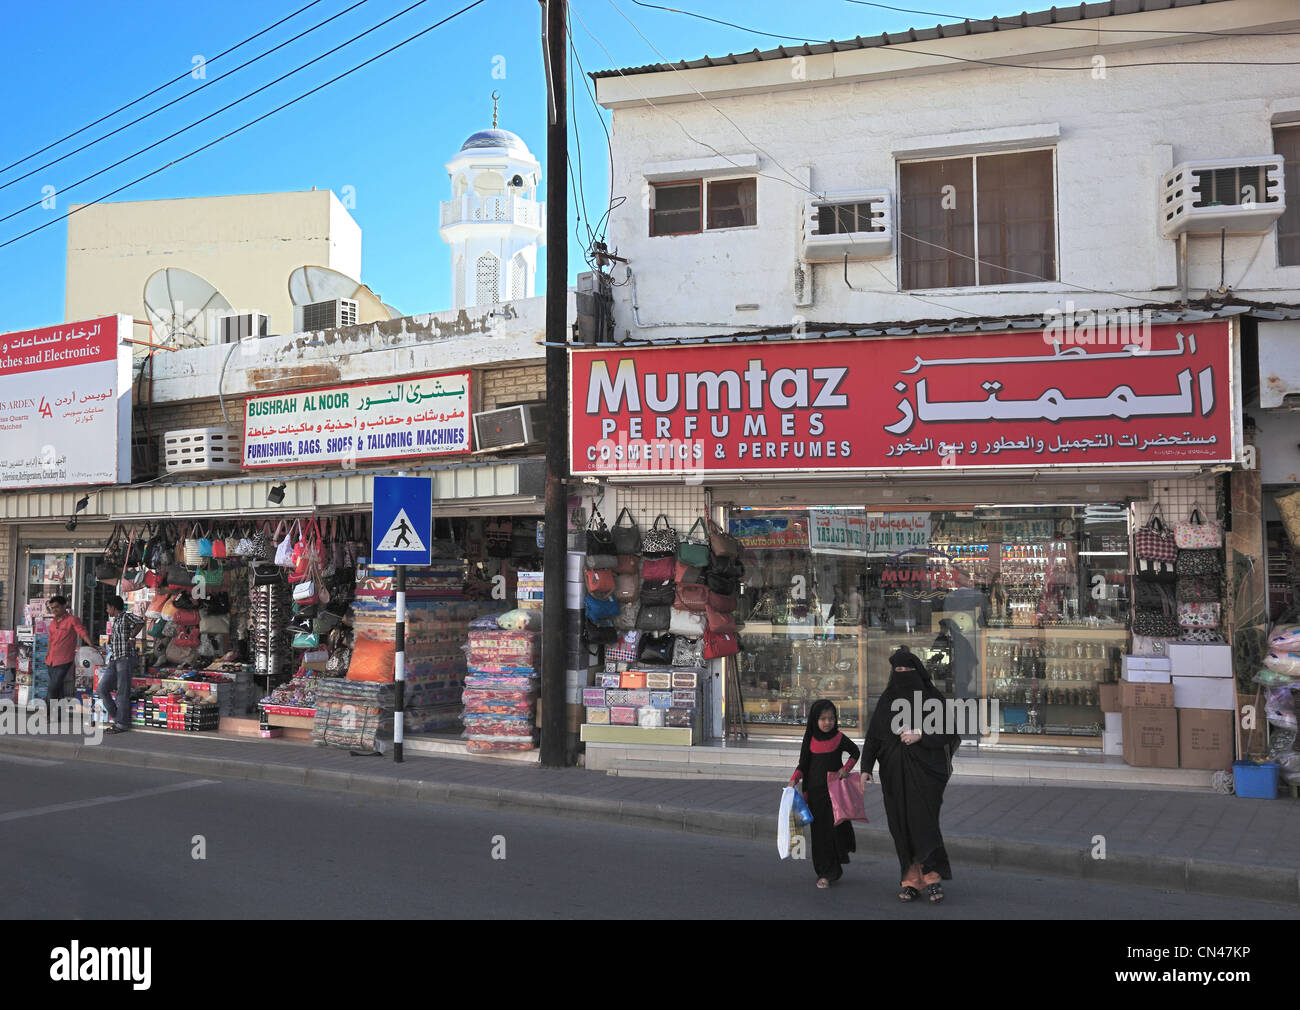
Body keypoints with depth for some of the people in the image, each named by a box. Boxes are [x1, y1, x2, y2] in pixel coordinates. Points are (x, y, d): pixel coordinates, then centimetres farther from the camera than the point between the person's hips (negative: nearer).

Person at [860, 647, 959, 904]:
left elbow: (950, 732, -4)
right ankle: (912, 881, 10)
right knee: (902, 826, 3)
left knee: (923, 822, -14)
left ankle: (932, 876, -1)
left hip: (924, 769, -3)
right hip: (895, 772, 3)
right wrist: (866, 768, -9)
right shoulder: (886, 701, 7)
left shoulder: (932, 697, -1)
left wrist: (920, 735, -19)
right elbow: (872, 738, 3)